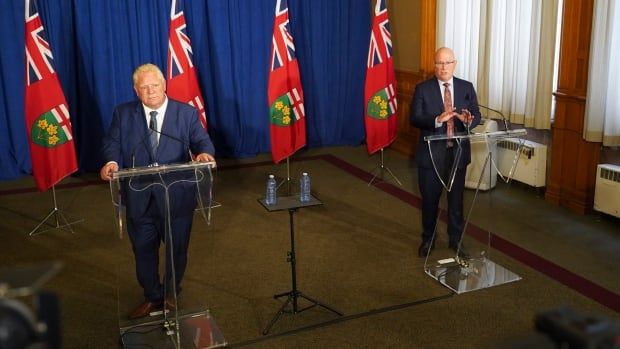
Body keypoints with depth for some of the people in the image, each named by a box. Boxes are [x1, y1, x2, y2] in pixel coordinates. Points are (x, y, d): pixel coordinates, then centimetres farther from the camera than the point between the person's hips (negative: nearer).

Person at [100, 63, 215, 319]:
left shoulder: (187, 113, 0)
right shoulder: (123, 114, 3)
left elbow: (201, 141, -5)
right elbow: (112, 143, -1)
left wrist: (204, 153, -29)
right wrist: (111, 161, -24)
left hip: (177, 197, -1)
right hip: (139, 198, 1)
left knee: (177, 249, 14)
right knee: (143, 251, 14)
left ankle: (171, 294, 39)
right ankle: (152, 297, 36)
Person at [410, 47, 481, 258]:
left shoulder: (467, 88, 2)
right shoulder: (423, 89, -5)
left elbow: (477, 115, 1)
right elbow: (415, 119, -13)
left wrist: (468, 120, -23)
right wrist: (438, 120, -30)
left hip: (458, 152, 2)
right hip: (431, 153, -2)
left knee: (456, 199, 13)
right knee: (430, 199, 11)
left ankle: (456, 240, 29)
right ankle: (428, 239, 30)